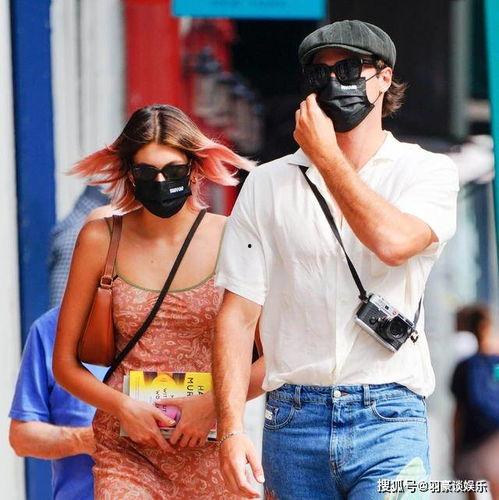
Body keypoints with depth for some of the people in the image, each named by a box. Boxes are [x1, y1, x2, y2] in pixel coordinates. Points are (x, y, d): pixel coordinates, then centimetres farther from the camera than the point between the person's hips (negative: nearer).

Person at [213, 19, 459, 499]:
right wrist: (231, 429, -5)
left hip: (388, 419, -2)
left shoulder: (428, 172, 4)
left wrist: (324, 154, -6)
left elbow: (393, 241, -18)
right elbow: (238, 314, 5)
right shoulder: (267, 184, 9)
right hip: (293, 419, 2)